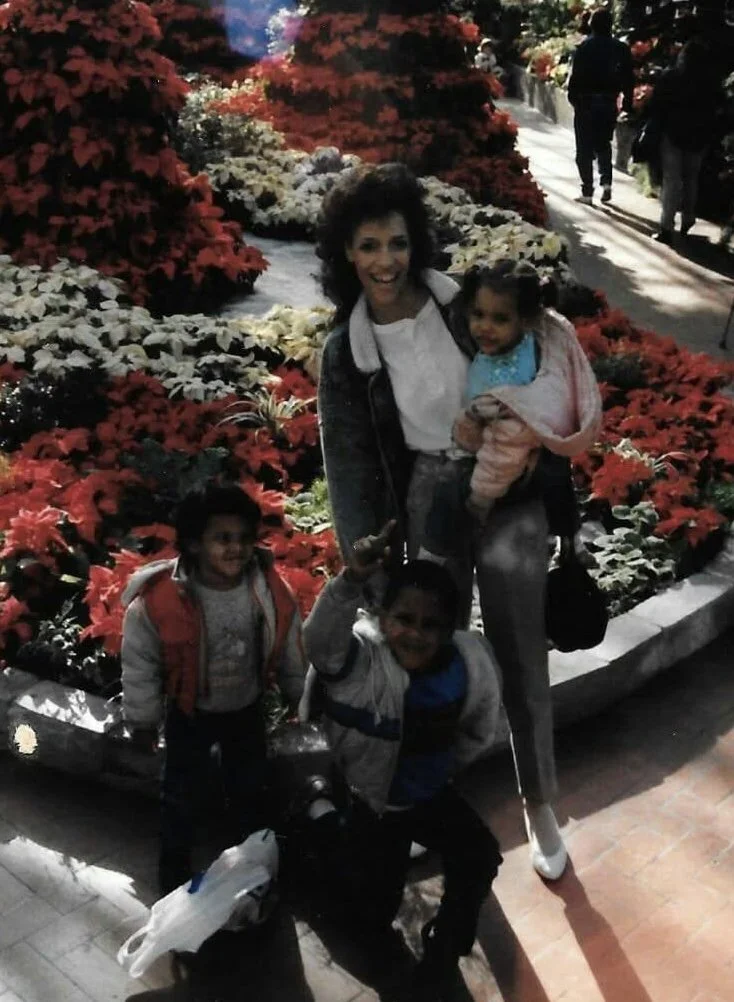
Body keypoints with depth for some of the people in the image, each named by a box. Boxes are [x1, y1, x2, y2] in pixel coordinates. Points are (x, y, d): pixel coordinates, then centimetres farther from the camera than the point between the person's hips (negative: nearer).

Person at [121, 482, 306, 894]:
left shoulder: (272, 589, -26)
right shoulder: (158, 599, -34)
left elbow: (291, 650, -7)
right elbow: (139, 664, -16)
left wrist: (303, 698, 7)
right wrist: (143, 720, -3)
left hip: (247, 709, 3)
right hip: (189, 713, -2)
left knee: (252, 792, 22)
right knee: (183, 799, 16)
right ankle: (174, 875, 43)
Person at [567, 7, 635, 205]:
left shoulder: (584, 47, -7)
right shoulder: (620, 48, 2)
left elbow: (576, 76, -10)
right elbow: (628, 78, 1)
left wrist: (573, 98, 0)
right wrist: (627, 104, 7)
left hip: (586, 102, -3)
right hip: (609, 103, 3)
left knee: (585, 148, 3)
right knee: (603, 144, 20)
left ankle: (587, 192, 1)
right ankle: (606, 181, 2)